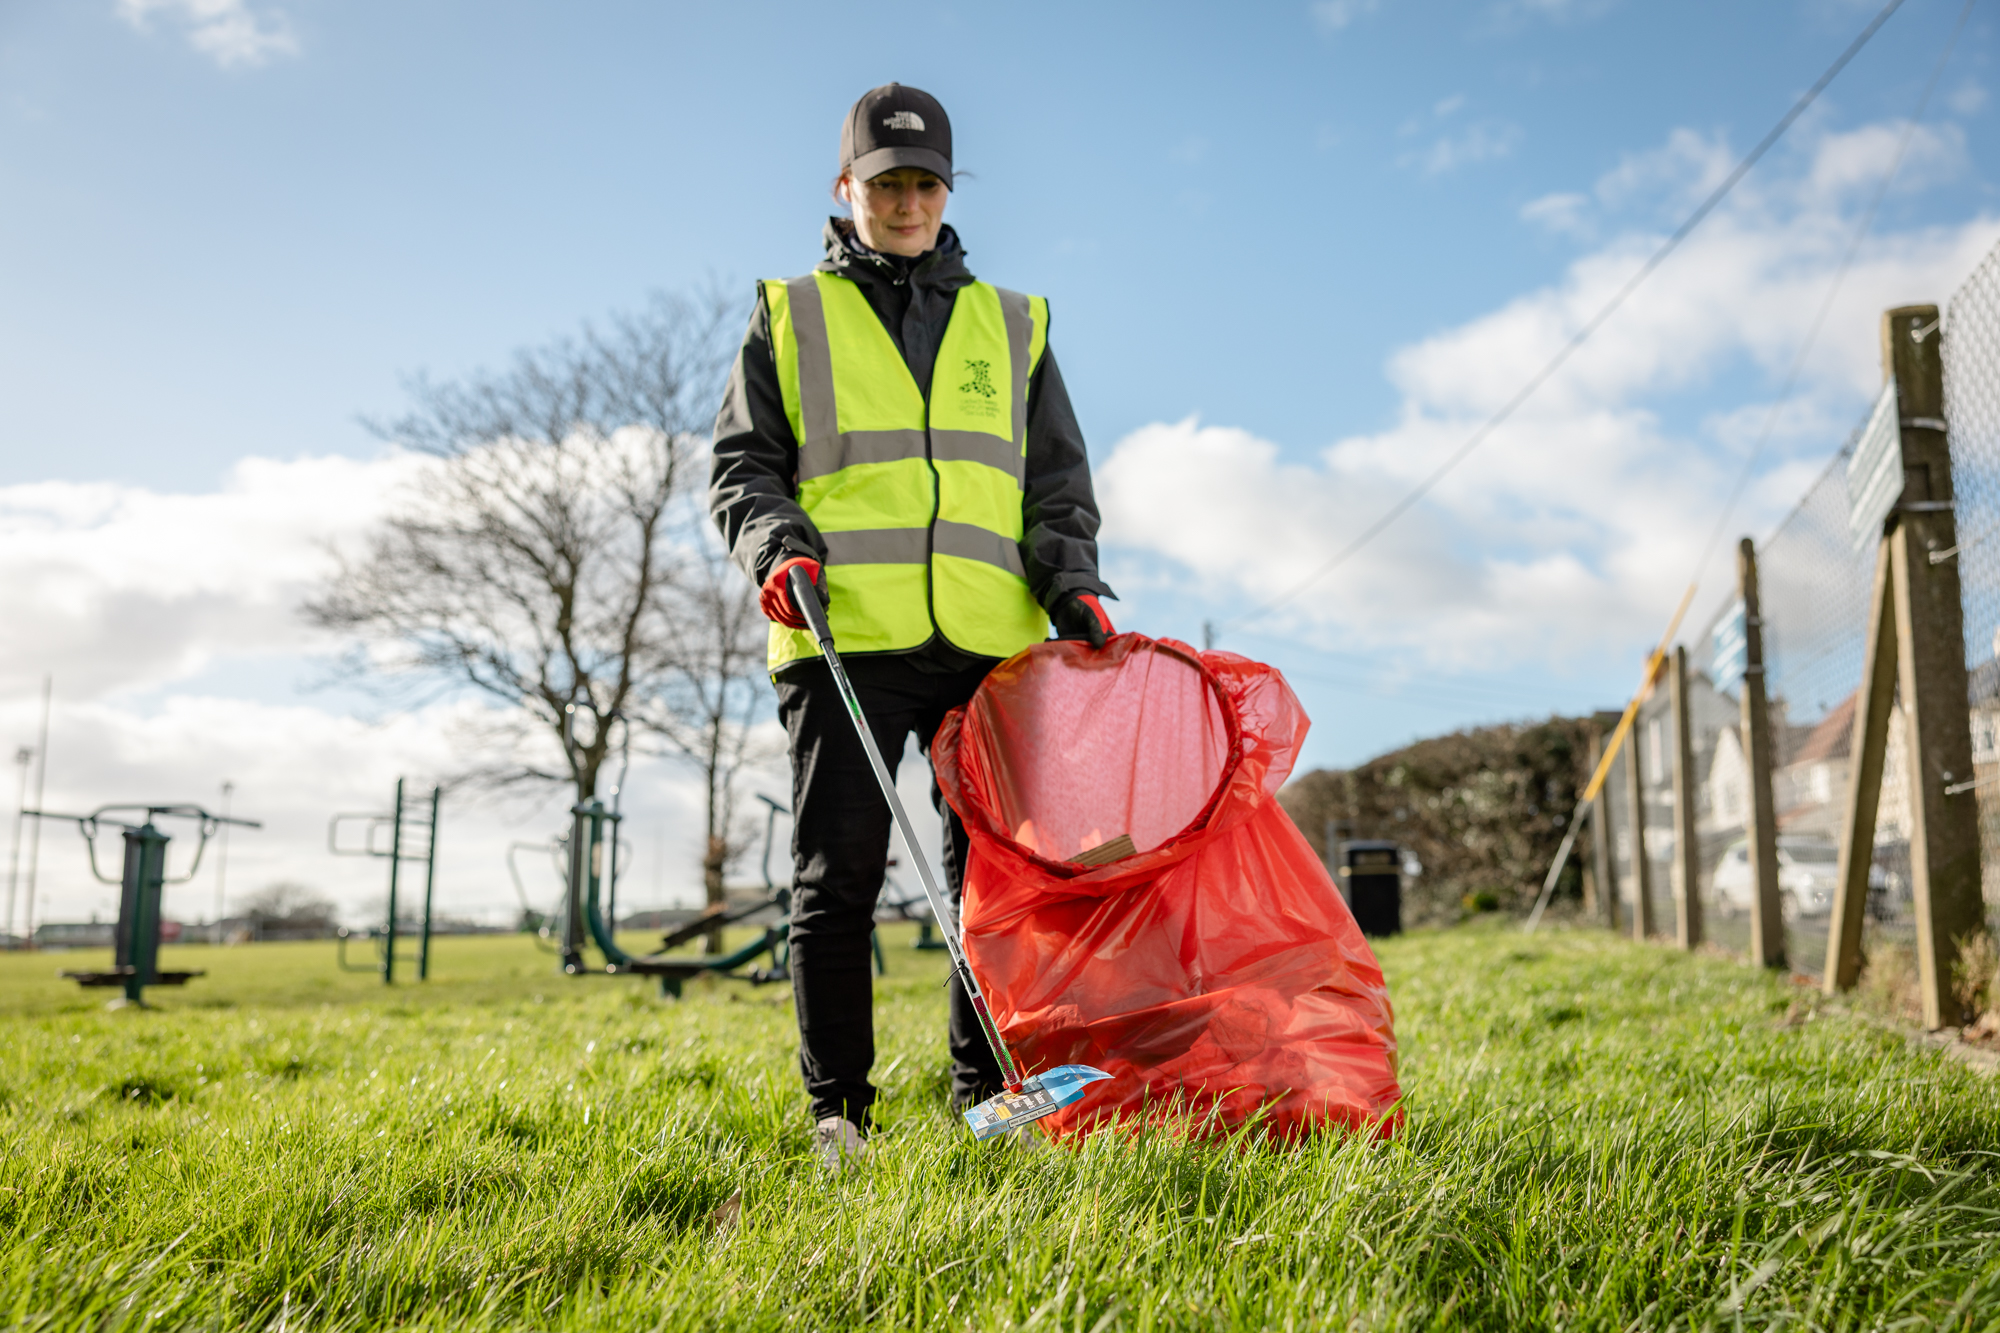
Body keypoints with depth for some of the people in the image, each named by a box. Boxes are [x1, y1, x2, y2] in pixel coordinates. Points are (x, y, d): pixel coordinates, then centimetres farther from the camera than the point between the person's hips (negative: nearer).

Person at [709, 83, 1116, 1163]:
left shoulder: (1012, 325, 22)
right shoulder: (790, 318, 17)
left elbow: (1059, 478, 19)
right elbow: (742, 465, 11)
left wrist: (1069, 579, 1)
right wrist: (778, 544, -9)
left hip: (989, 641, 2)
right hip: (844, 634, -2)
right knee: (838, 873, -3)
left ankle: (988, 1090, 16)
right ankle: (837, 1108, 8)